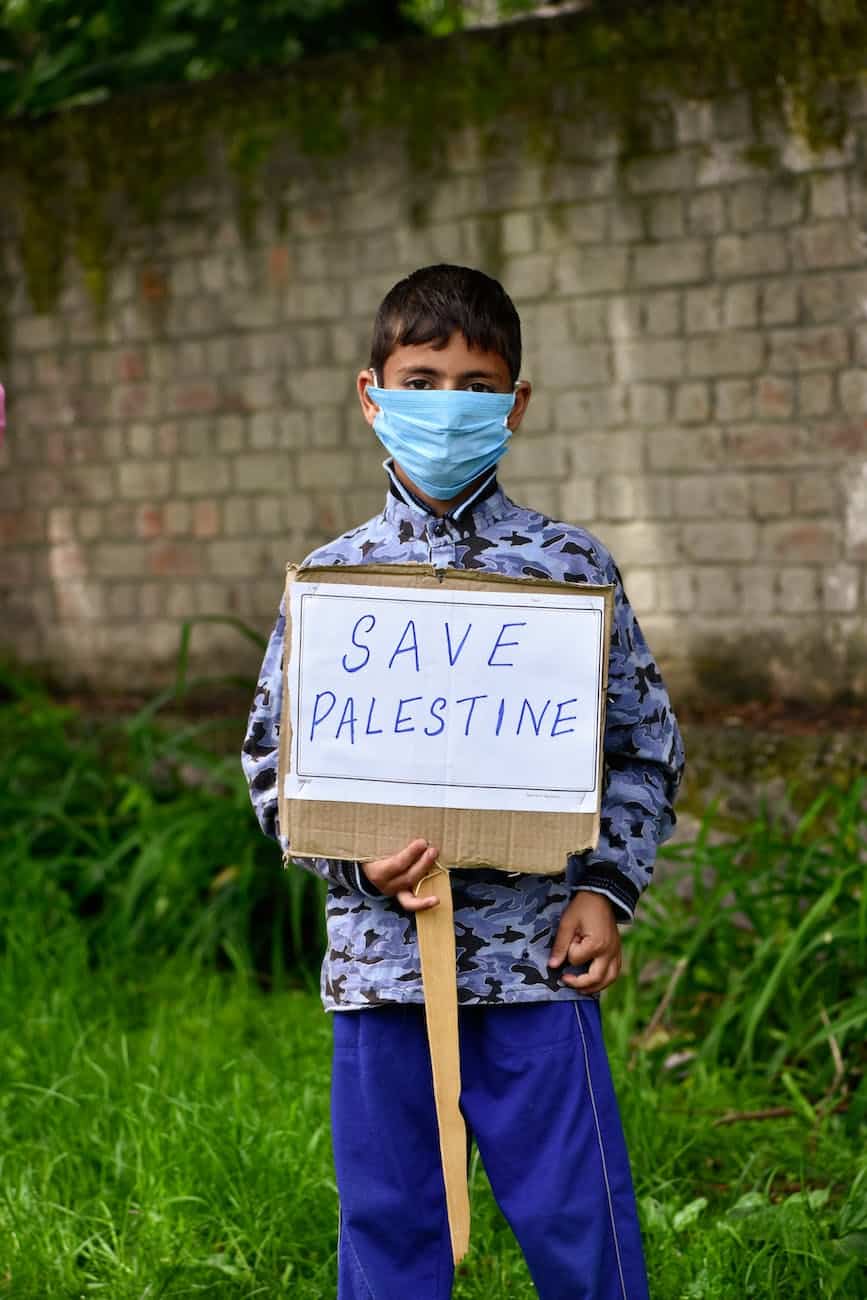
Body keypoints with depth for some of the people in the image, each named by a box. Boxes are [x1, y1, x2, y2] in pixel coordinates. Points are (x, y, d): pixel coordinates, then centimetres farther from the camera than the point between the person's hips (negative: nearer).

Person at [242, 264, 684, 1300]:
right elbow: (270, 757, 7)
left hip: (536, 955, -1)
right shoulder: (332, 576, 4)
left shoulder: (569, 567, 1)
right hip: (377, 960, 1)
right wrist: (354, 863, -9)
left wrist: (605, 887, -4)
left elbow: (646, 745, 7)